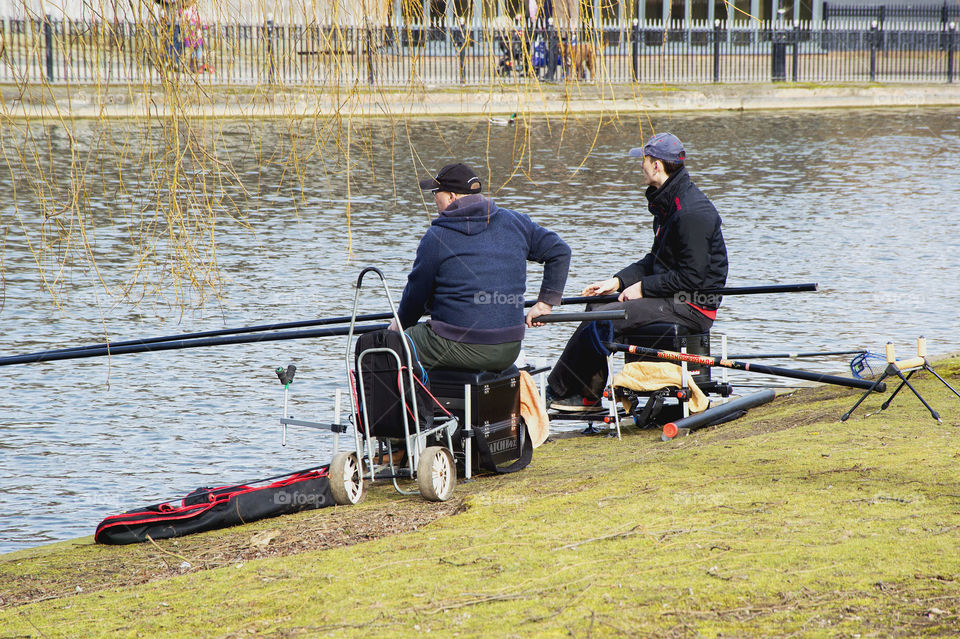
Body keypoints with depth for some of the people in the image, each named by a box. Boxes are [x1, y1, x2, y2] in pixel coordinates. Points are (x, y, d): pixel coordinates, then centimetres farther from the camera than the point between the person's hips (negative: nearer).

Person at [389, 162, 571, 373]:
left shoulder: (435, 237, -7)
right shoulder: (515, 223, 6)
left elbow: (416, 293, 2)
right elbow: (560, 251, 12)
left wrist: (401, 324, 21)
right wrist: (545, 302, 15)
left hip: (459, 349, -6)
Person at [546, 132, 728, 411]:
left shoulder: (692, 213, -21)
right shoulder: (668, 203, 12)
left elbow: (691, 276, -23)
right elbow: (655, 260, 19)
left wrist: (642, 287, -14)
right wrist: (619, 281, 6)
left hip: (691, 307, -11)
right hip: (673, 298, 11)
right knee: (598, 306, 10)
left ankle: (556, 393, -3)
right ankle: (587, 396, 6)